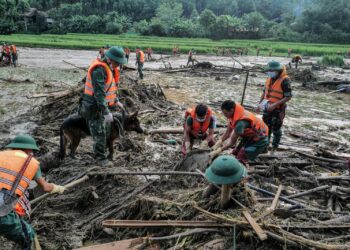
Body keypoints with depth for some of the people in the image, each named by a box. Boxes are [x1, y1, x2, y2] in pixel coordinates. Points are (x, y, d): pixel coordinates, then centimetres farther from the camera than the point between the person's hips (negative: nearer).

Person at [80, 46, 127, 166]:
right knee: (99, 134, -3)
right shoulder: (99, 70, -24)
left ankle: (101, 153, 34)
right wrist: (106, 112, -32)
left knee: (106, 131, 18)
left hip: (104, 104, 10)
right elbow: (99, 93, -30)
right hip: (95, 107, -10)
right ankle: (101, 158, 11)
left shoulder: (109, 68, 8)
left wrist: (116, 101, 19)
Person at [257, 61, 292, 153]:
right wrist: (260, 103, 7)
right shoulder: (270, 78, 3)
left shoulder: (284, 80, -18)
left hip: (278, 110, -6)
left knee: (276, 129, 7)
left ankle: (274, 148, 21)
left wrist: (275, 105, -25)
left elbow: (288, 97, -19)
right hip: (267, 108, 6)